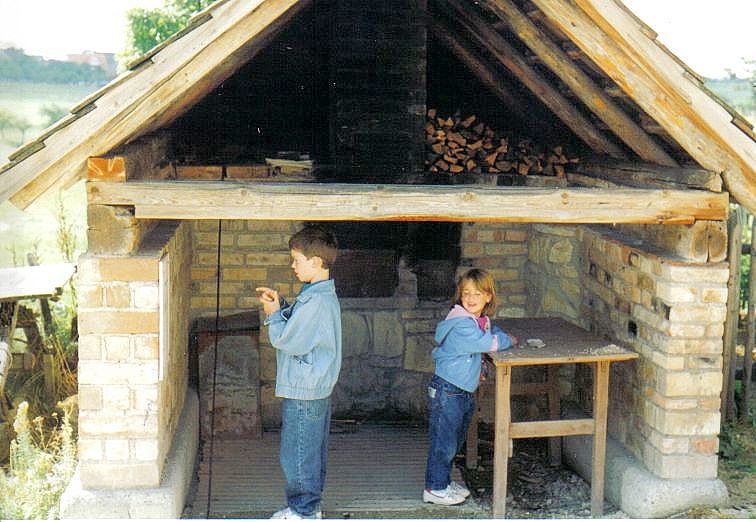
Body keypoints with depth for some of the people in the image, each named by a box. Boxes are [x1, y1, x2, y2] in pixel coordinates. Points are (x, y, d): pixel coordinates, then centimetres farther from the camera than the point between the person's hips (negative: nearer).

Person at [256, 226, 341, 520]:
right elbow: (300, 325, 17)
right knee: (312, 452, 18)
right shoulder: (326, 295, 9)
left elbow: (288, 340, -21)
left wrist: (274, 315, -8)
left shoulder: (315, 301, -23)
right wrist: (280, 306, 5)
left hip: (302, 392, -10)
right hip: (318, 388, 10)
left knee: (296, 454, 1)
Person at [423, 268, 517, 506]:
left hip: (466, 390, 9)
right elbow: (488, 343, -22)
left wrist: (501, 336, 8)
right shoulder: (462, 324, -21)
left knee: (456, 440, 19)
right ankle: (435, 488, 11)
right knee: (444, 440, -1)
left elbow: (493, 331, 29)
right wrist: (509, 341, -4)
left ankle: (444, 481, 33)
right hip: (447, 390, -9)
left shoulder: (482, 320, 7)